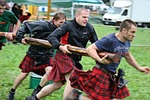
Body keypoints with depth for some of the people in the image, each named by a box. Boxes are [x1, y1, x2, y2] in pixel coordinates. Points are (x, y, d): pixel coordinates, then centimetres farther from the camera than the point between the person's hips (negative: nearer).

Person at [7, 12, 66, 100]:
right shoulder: (43, 25, -23)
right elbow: (26, 25, -14)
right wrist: (20, 37, -20)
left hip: (47, 55, 3)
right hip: (33, 53, -2)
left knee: (50, 70, -23)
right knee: (24, 74, 6)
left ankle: (37, 91, -3)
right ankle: (12, 92, 31)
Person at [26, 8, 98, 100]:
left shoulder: (89, 28, 1)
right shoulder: (68, 25, -11)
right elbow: (51, 37, -16)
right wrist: (60, 47, -33)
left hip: (75, 59, 6)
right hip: (64, 55, -6)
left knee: (57, 85, 12)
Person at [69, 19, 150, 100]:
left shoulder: (126, 42, 5)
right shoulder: (109, 40, -22)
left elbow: (128, 56, 24)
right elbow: (89, 49, -22)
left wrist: (139, 68, 25)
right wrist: (99, 60, -37)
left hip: (112, 76, 8)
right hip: (101, 74, -8)